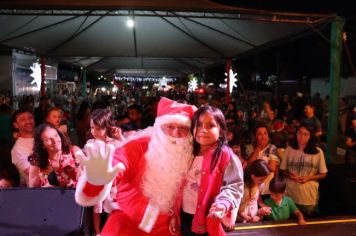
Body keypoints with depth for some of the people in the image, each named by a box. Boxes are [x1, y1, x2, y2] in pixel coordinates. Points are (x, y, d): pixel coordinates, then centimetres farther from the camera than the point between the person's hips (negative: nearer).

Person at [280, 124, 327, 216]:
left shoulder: (318, 152, -8)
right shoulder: (289, 149, -3)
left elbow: (323, 174, 1)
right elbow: (283, 170, 6)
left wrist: (308, 178, -15)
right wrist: (289, 175, -15)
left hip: (309, 197, -1)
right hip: (290, 195, 1)